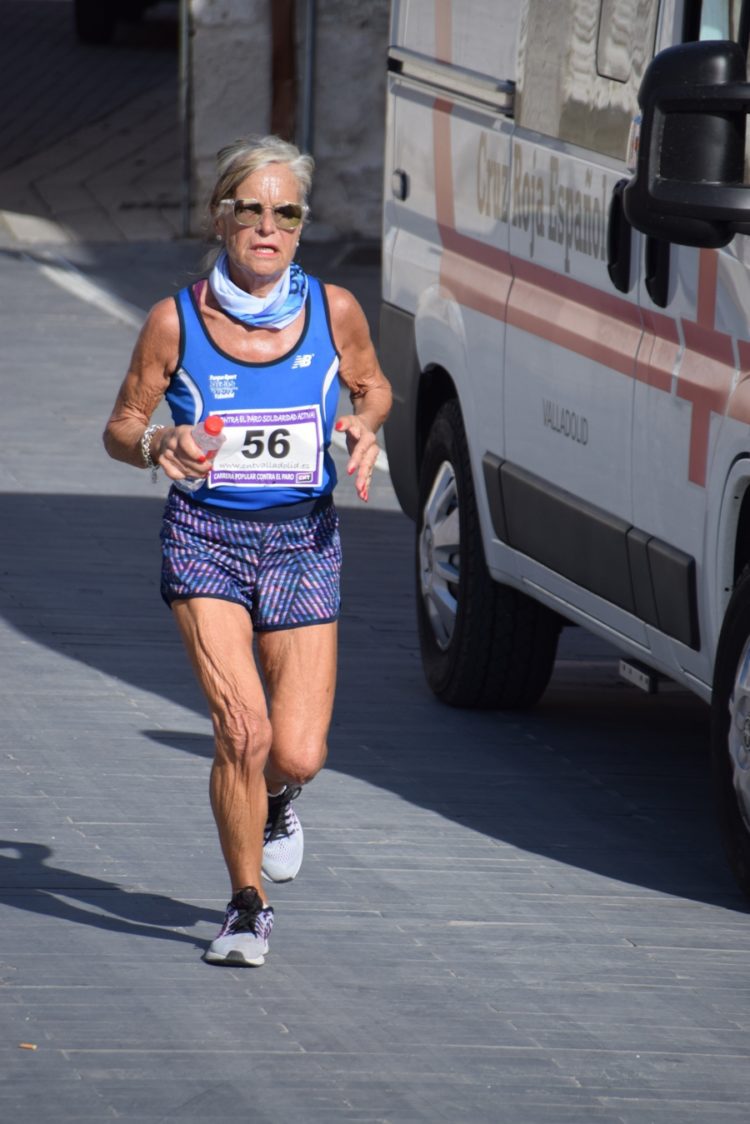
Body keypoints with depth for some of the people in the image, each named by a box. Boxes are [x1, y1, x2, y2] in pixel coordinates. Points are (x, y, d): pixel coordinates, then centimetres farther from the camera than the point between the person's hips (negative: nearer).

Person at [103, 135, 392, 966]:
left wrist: (362, 425, -7)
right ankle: (248, 906, 5)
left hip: (304, 542, 1)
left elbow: (373, 386, 16)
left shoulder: (332, 311, -3)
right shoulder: (177, 321, -6)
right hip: (205, 537, -1)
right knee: (242, 727, -16)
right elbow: (120, 428, 4)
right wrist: (158, 445, -18)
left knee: (298, 755, -5)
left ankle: (275, 798, 35)